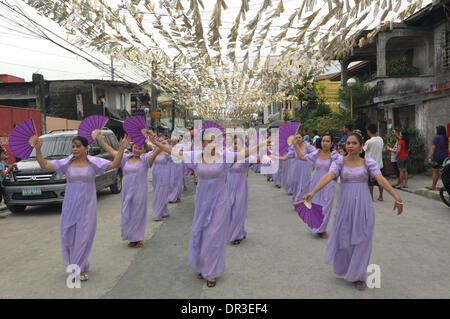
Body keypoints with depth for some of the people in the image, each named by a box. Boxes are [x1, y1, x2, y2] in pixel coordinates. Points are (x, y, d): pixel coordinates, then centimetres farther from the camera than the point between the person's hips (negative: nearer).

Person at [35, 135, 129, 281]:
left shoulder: (93, 162, -4)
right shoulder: (66, 163, 1)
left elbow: (114, 164, -12)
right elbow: (45, 165, -1)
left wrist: (121, 149, -23)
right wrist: (38, 149, -12)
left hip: (87, 204, -2)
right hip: (70, 204, 2)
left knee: (83, 235, 3)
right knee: (68, 234, 7)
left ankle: (78, 268, 20)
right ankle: (78, 265, 31)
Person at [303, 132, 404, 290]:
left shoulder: (368, 162, -1)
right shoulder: (339, 162, -1)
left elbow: (381, 179, -14)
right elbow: (328, 177, -17)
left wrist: (397, 197, -27)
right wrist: (313, 192, -34)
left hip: (363, 205, 0)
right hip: (345, 203, 1)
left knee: (361, 240, 6)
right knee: (343, 237, 8)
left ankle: (359, 275, 23)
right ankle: (344, 267, 39)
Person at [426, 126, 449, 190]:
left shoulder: (436, 137, -8)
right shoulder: (446, 138, 15)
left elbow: (433, 148, -13)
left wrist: (430, 157, -14)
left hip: (437, 157, -7)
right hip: (445, 157, 7)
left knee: (435, 171, -2)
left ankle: (433, 186, 2)